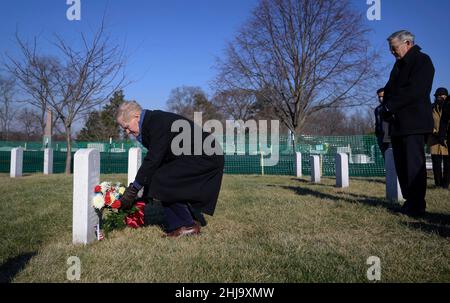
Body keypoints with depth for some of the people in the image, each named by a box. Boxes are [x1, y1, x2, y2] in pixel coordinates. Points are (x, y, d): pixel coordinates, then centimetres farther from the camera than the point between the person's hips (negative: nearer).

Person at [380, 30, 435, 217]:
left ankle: (417, 206, -2)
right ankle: (410, 201, 14)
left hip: (413, 123, -8)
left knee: (414, 164, -7)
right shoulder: (399, 64, 23)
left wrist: (390, 106, -12)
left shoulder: (422, 60, -3)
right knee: (402, 165, 7)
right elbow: (389, 89, 18)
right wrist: (387, 109, -1)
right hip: (398, 123, 8)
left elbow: (414, 90, -16)